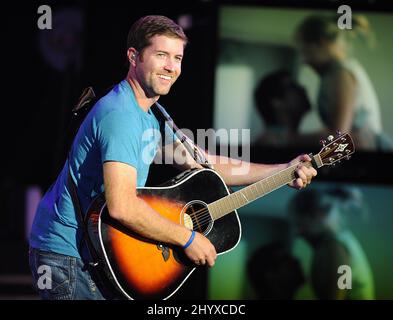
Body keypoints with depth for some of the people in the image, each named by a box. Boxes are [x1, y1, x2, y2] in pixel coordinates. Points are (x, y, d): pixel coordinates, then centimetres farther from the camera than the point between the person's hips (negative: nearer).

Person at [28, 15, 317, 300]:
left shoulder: (149, 115, 11)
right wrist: (188, 239, -20)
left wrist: (281, 172, 9)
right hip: (68, 256, -9)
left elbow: (203, 164, 15)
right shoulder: (120, 115, -21)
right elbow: (121, 206, -30)